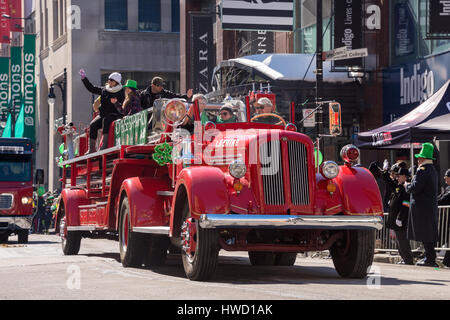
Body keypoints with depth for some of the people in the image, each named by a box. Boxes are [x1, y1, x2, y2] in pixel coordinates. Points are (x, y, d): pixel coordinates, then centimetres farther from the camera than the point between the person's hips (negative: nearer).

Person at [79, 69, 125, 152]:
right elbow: (91, 88, 17)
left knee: (106, 120, -36)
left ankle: (104, 145, -41)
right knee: (93, 125, -19)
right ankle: (91, 148, -17)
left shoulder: (120, 93, -3)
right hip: (103, 114, 5)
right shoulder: (103, 90, 12)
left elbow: (121, 107, -13)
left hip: (114, 115, -5)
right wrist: (84, 78, 11)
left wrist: (116, 103, -35)